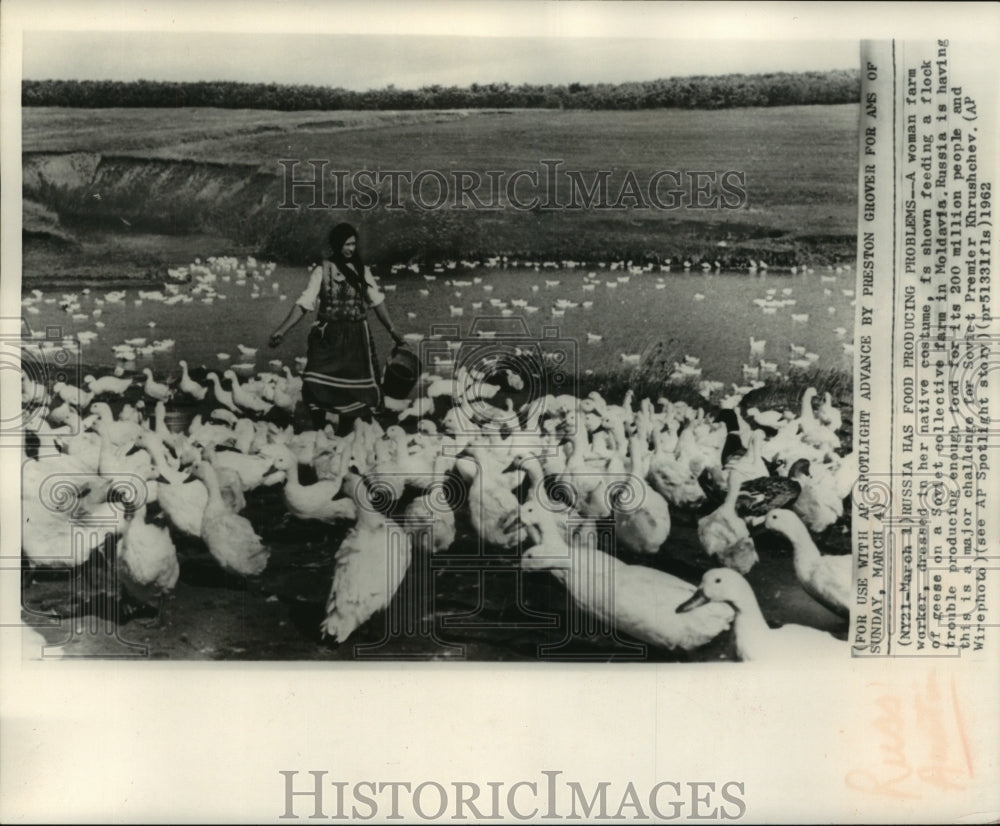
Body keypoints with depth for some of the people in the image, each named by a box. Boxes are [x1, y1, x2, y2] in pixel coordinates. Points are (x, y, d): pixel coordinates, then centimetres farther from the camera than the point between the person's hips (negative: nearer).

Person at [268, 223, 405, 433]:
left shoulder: (362, 271, 6)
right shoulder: (323, 271, -1)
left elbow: (377, 301, 12)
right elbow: (304, 303, -6)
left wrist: (392, 329, 8)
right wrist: (281, 330, -14)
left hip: (356, 337, 2)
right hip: (328, 337, -2)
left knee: (352, 388, 1)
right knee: (315, 386, -12)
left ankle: (344, 435, 16)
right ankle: (318, 430, 5)